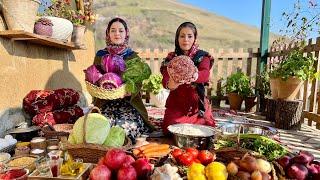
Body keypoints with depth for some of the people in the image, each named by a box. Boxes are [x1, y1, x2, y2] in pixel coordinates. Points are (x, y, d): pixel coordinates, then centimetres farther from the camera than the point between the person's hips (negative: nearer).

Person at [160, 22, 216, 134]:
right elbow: (165, 78, -17)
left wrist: (194, 76, -50)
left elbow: (205, 74, -23)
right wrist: (170, 84, -43)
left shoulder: (203, 56, 0)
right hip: (175, 105, 1)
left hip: (198, 105, 0)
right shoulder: (171, 58, 2)